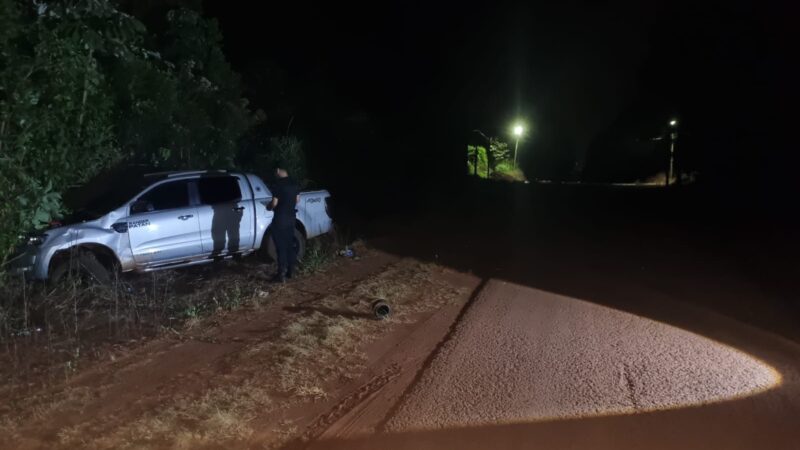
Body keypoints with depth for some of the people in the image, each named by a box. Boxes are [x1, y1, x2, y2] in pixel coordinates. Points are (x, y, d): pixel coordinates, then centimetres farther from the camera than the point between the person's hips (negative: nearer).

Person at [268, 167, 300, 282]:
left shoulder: (278, 185, -17)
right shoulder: (294, 183, 6)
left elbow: (274, 203, -14)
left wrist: (270, 207, 6)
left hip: (280, 219, -7)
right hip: (291, 218, 7)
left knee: (281, 247, -3)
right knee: (290, 245, 15)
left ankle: (281, 274, -1)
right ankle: (290, 271, 21)